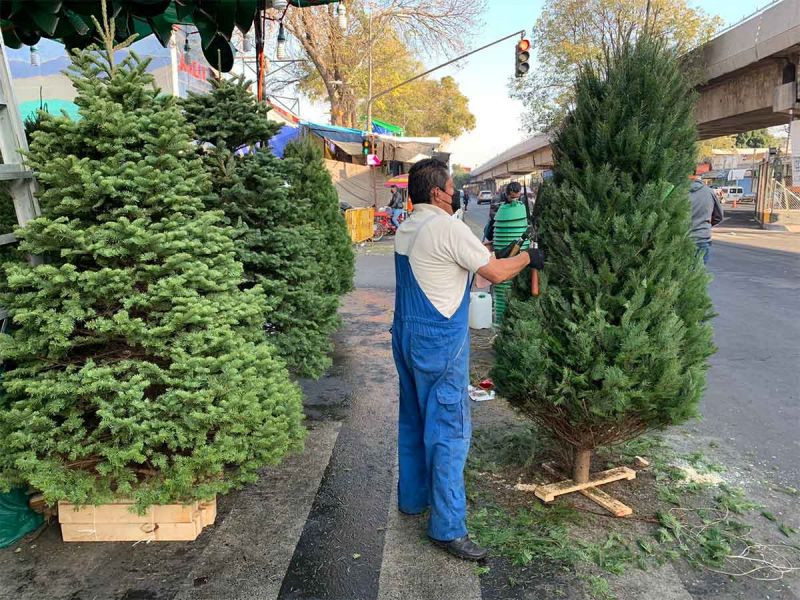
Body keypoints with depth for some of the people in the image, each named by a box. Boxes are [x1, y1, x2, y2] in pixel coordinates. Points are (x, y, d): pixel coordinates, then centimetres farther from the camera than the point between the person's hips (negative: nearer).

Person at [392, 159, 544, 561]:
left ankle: (412, 498, 34)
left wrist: (482, 255, 21)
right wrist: (528, 257, 3)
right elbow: (496, 274, -14)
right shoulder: (448, 227, -16)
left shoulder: (406, 228, 10)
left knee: (413, 421, 19)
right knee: (449, 430, -2)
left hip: (406, 335, 9)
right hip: (440, 343, -9)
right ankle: (447, 527, 6)